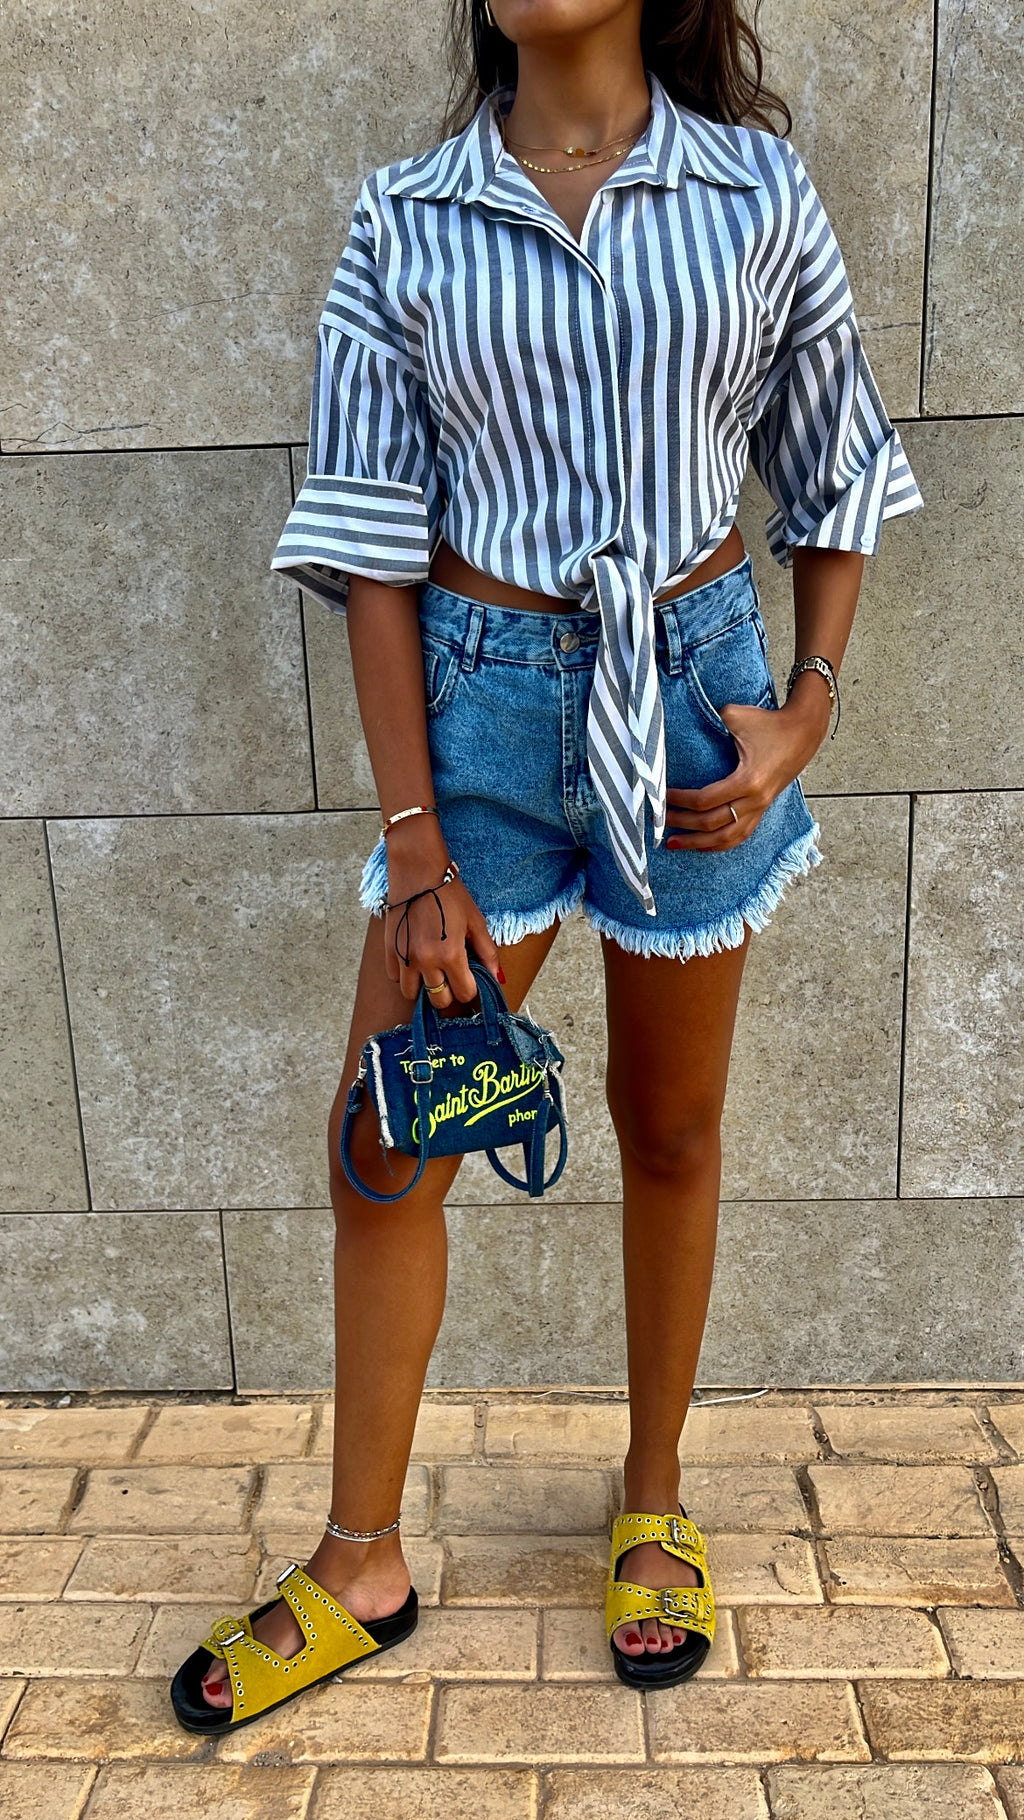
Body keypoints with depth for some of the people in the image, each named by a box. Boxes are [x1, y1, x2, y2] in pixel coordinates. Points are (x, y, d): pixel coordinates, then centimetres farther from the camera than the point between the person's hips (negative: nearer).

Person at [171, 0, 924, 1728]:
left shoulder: (758, 189, 2)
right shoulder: (405, 219, 1)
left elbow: (829, 477, 9)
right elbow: (371, 539, -3)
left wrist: (809, 704, -5)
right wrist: (417, 848, -8)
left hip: (690, 693, 0)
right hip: (481, 695, 0)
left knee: (671, 1131, 12)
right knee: (383, 1146, 2)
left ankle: (654, 1501, 34)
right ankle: (363, 1561, 23)